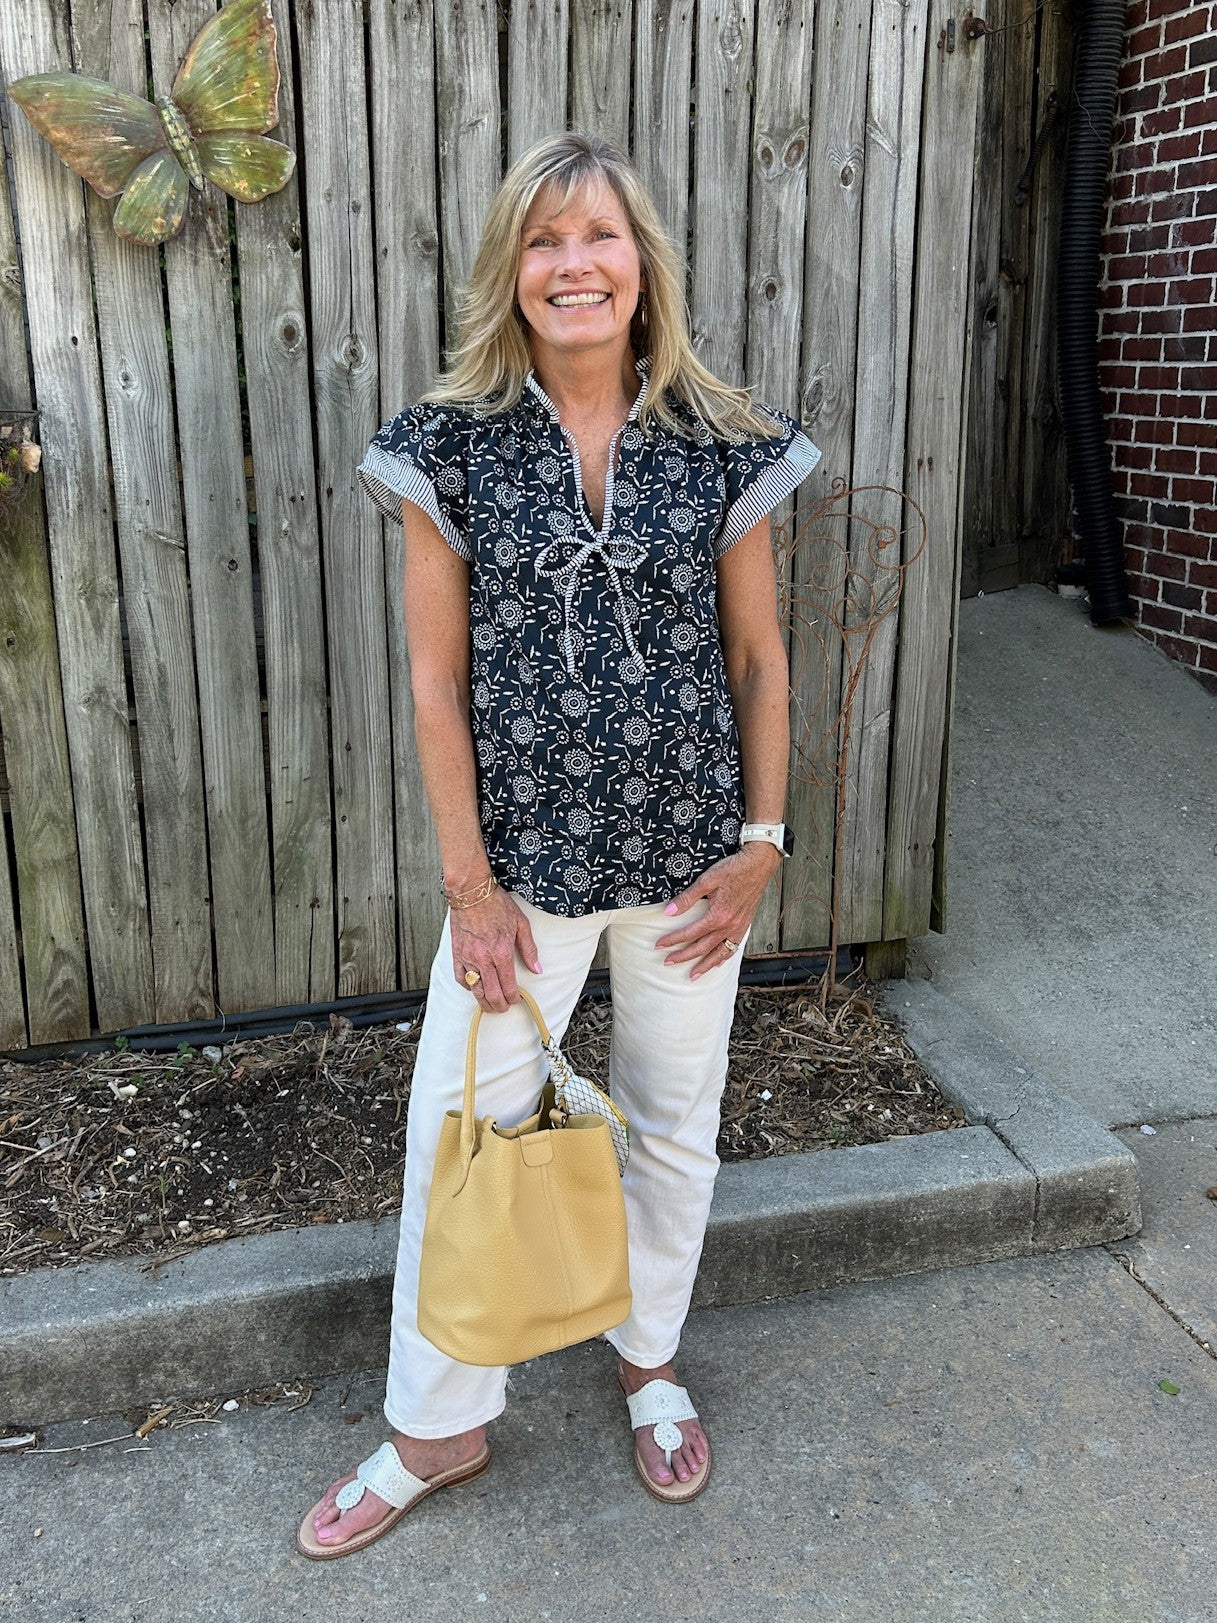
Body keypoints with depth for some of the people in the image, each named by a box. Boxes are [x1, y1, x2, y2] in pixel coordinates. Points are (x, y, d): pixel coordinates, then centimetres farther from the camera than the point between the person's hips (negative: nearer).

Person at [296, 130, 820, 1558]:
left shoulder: (723, 445, -3)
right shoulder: (450, 446, -6)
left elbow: (758, 659, 3)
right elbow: (437, 680, -5)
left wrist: (761, 842, 0)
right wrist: (470, 880, -7)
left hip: (687, 854, 1)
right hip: (525, 855, 0)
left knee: (674, 1128, 16)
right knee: (454, 1136, 7)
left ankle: (650, 1363, 44)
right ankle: (437, 1428, 31)